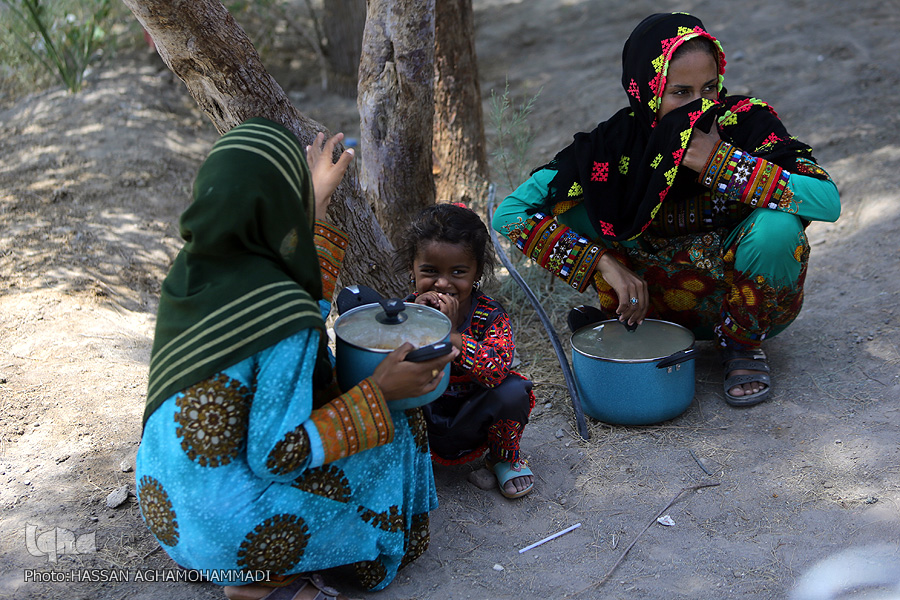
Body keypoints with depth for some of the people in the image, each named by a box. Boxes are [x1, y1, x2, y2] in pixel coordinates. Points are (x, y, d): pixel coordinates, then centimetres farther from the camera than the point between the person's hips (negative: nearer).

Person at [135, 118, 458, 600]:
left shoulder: (192, 266, -4)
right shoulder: (282, 312, -27)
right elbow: (275, 457, -24)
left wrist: (317, 202, 16)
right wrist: (378, 393, -19)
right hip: (226, 525, -7)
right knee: (399, 432, 5)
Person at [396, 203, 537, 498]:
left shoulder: (490, 315, -15)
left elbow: (498, 369, -33)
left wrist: (450, 333, -40)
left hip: (471, 419, 0)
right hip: (421, 424, 0)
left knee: (513, 390, -28)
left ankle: (505, 457, 5)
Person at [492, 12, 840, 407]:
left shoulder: (747, 122, -19)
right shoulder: (616, 142, -17)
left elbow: (828, 201, -32)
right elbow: (509, 213, -21)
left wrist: (717, 161, -34)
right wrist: (606, 264, -29)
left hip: (748, 301, 0)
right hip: (662, 299, 1)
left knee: (776, 225, -33)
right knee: (573, 209, -19)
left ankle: (742, 344, -4)